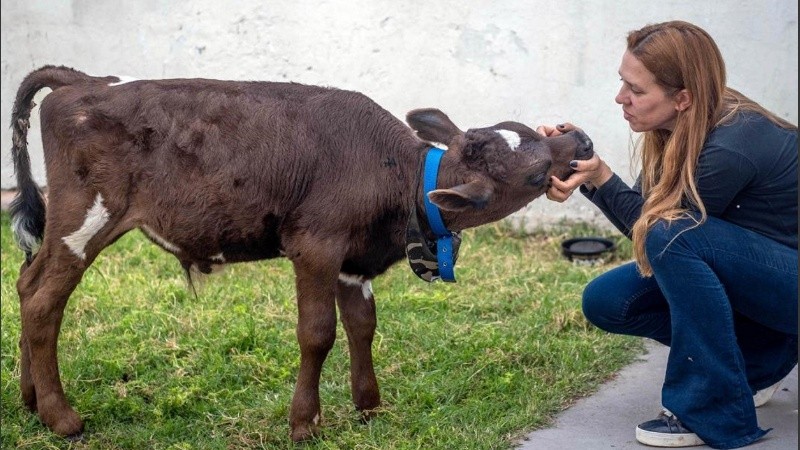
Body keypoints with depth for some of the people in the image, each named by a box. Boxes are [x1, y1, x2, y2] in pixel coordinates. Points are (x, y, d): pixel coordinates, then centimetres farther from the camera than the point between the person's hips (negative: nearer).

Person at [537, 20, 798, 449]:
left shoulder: (729, 149, -29)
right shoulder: (678, 131, -5)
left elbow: (654, 232, -18)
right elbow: (641, 218, 1)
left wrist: (599, 176, -27)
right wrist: (579, 157, -10)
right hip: (745, 273, 9)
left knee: (673, 235, -32)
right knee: (604, 301, -5)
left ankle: (714, 412, -19)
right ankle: (759, 361, 9)